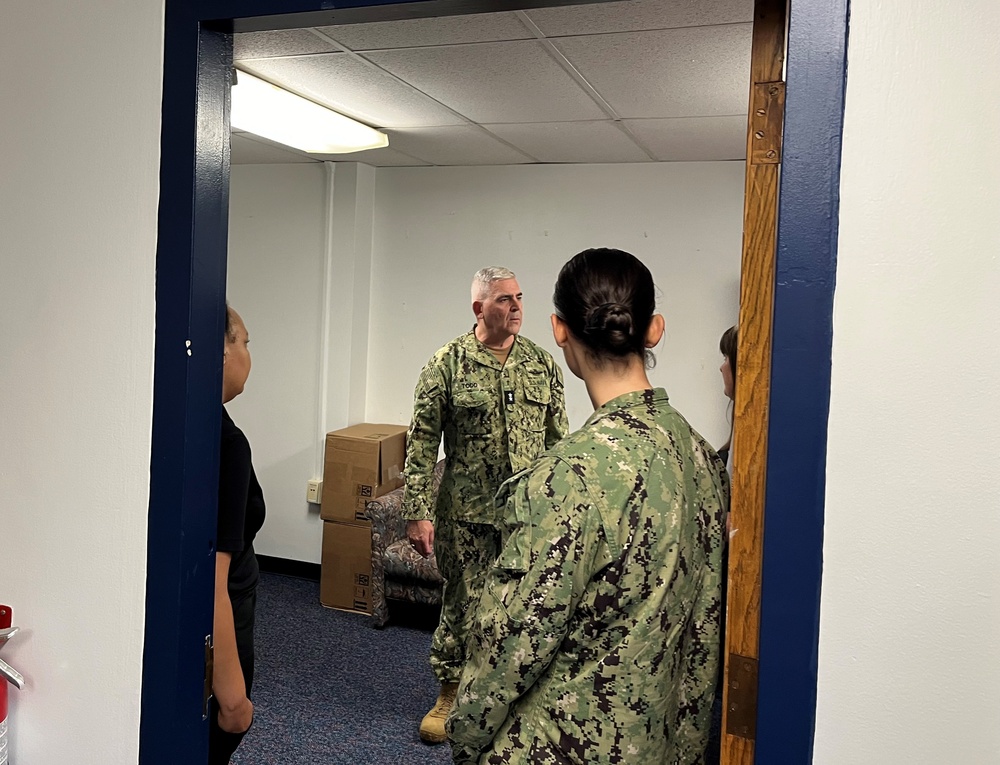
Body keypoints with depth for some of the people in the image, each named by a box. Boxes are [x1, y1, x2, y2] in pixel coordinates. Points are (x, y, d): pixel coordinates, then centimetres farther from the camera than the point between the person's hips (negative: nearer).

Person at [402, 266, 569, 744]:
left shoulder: (543, 364, 3)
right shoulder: (448, 363, -6)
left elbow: (558, 439, 8)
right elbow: (422, 443, -6)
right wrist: (418, 513, -10)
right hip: (466, 514, -2)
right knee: (461, 605, 9)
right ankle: (450, 694, 30)